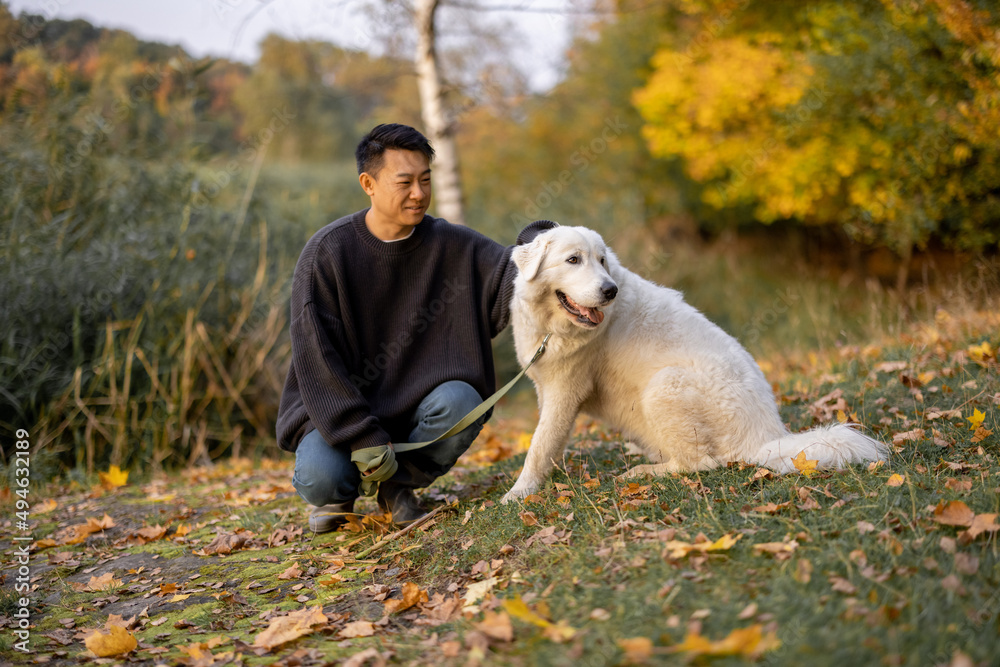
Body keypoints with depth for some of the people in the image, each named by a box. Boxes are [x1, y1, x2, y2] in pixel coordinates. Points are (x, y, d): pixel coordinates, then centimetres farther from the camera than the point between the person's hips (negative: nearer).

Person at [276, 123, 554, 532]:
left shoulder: (452, 245, -5)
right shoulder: (326, 252, -13)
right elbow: (316, 357, -15)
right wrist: (363, 435, -21)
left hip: (416, 404, 3)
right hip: (337, 407, -2)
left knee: (461, 401, -29)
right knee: (320, 478, -29)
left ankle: (397, 484, 0)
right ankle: (340, 491, 11)